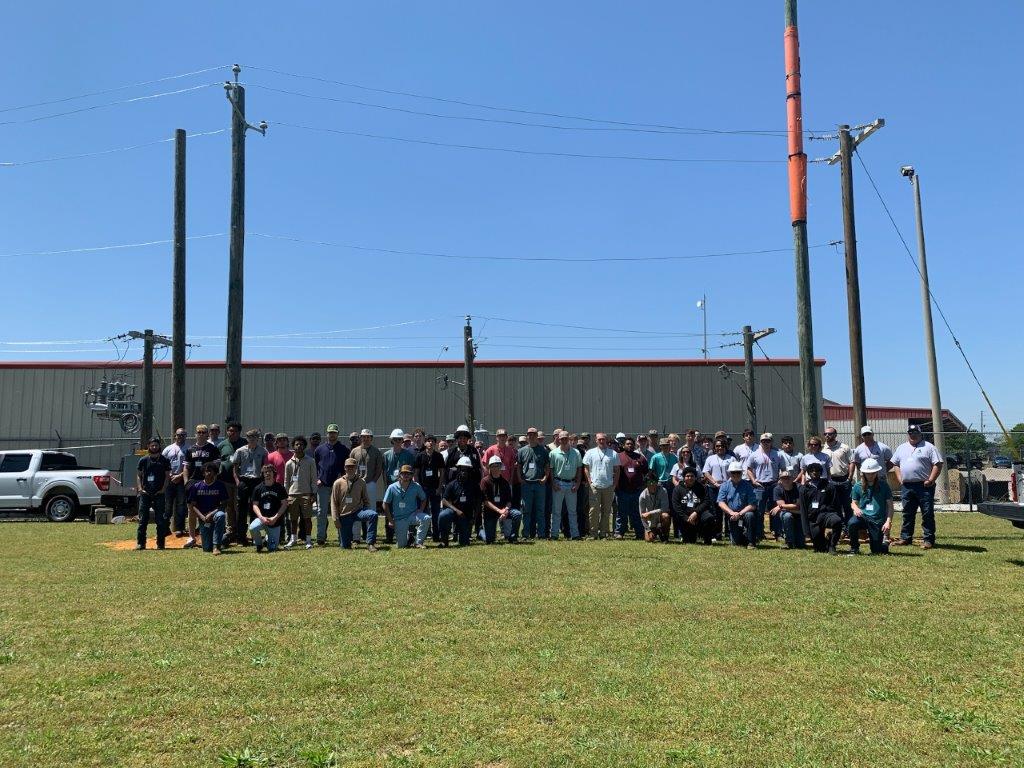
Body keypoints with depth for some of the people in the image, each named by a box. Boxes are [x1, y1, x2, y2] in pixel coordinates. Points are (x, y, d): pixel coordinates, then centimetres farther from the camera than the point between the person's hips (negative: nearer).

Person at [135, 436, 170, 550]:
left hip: (159, 494, -1)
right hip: (145, 493, 1)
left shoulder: (164, 460, 5)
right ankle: (140, 543, 6)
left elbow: (167, 476, 5)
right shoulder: (143, 460, 8)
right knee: (142, 519, 1)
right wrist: (140, 489, -3)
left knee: (160, 519, 0)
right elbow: (138, 475, 9)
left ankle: (160, 543, 6)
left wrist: (163, 489, -5)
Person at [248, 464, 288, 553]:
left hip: (276, 521, -1)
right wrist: (261, 517, -14)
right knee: (252, 528, -34)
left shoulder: (280, 487, 1)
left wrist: (275, 518, -12)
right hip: (262, 518, 1)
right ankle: (259, 544, -2)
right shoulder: (258, 488, 3)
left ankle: (268, 539, 33)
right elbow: (255, 505, 2)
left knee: (272, 549, -5)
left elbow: (284, 504, -1)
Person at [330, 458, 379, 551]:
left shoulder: (361, 482, 3)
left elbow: (366, 500, 8)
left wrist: (368, 513, -6)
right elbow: (334, 503, 1)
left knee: (373, 514, -32)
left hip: (358, 512, 1)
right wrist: (335, 519, -6)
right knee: (345, 546, -2)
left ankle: (370, 543, -26)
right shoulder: (338, 483, -1)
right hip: (344, 515, -1)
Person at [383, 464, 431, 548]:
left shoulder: (416, 487, -2)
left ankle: (419, 542, -15)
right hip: (399, 519, -1)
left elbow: (423, 499, 13)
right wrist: (391, 521, -3)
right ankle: (408, 537, 32)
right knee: (401, 546, -5)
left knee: (426, 518, -31)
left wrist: (420, 510, -5)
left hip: (412, 515, 1)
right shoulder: (392, 488, -6)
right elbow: (385, 504, 0)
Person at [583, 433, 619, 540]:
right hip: (594, 486, -1)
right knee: (594, 510, -3)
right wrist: (589, 481, -3)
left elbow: (616, 470, 11)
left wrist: (615, 483, 2)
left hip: (608, 486, 2)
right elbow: (586, 468, 7)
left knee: (606, 510, 5)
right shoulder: (590, 453, 7)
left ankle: (604, 532, 12)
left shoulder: (613, 454, 9)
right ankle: (593, 532, 2)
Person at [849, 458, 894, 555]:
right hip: (863, 516, 1)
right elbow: (854, 502, 14)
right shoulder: (858, 487, 5)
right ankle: (854, 548, -8)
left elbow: (890, 505, 1)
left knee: (877, 551, 1)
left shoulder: (883, 486, 1)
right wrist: (856, 508, -11)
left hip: (878, 520, -1)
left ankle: (885, 540, 39)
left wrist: (888, 521, -11)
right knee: (852, 523, -34)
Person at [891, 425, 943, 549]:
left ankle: (928, 540, 3)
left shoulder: (928, 447, -1)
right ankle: (905, 538, 18)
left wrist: (931, 480, -13)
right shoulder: (902, 448, 16)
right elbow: (896, 464, 22)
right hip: (907, 486, 5)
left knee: (928, 514, -2)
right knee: (907, 514, 11)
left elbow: (938, 464, -6)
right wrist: (899, 479, 8)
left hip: (924, 486, -5)